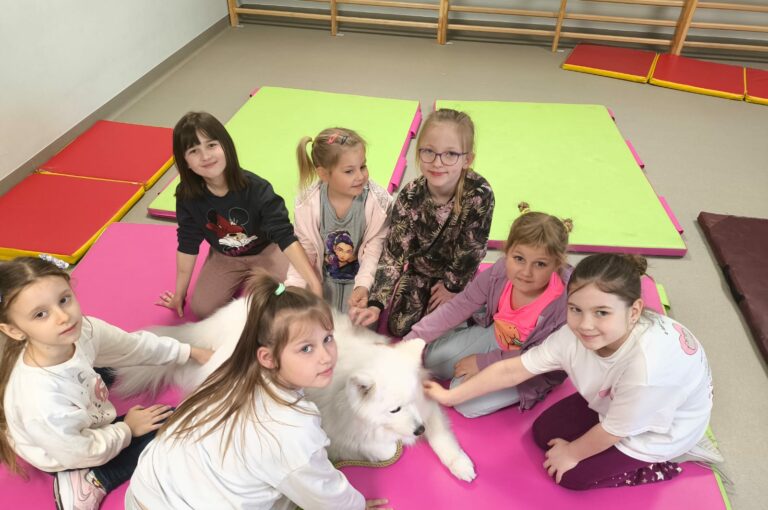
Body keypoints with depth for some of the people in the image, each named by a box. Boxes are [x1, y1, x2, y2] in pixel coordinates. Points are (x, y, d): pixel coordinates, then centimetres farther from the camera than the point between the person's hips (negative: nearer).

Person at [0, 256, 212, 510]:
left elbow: (134, 344, -6)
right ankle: (91, 480, -6)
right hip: (70, 461, -7)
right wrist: (128, 429, -10)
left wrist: (191, 352, 1)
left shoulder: (83, 329, -27)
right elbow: (82, 454, -25)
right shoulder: (41, 399, -43)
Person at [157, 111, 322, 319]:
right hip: (224, 257, 3)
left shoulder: (257, 189, -32)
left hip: (266, 252, -2)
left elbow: (285, 236, -36)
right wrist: (179, 293, 1)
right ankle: (242, 283, 20)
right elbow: (187, 243, -8)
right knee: (201, 309, -9)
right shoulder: (187, 195, -21)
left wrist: (314, 283, -46)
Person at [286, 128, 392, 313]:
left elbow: (375, 246, -19)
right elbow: (305, 249, -9)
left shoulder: (378, 200, -24)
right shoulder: (308, 203, -20)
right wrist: (294, 287, -19)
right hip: (325, 278, 2)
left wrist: (363, 284, -33)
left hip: (360, 277, -1)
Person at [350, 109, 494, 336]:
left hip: (458, 276, -1)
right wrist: (376, 304, -30)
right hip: (418, 270, 2)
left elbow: (472, 249, -20)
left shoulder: (480, 193, -33)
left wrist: (452, 285, -8)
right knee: (399, 327, 1)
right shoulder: (410, 196, -27)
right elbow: (394, 252, -22)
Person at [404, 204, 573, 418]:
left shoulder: (567, 301, -35)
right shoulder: (500, 272, -24)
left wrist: (483, 362, -22)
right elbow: (458, 306, -13)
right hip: (495, 336, 4)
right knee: (428, 359, -2)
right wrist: (411, 340, -16)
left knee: (464, 397, -16)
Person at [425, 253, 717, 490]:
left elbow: (614, 430, -26)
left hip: (660, 430, -5)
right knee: (544, 433, 5)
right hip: (612, 403, 6)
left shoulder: (646, 366, -45)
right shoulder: (575, 336, -27)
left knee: (572, 476, -1)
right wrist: (451, 396, -12)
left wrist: (572, 453, -8)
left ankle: (659, 464, 11)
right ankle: (625, 454, 16)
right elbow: (512, 370, -17)